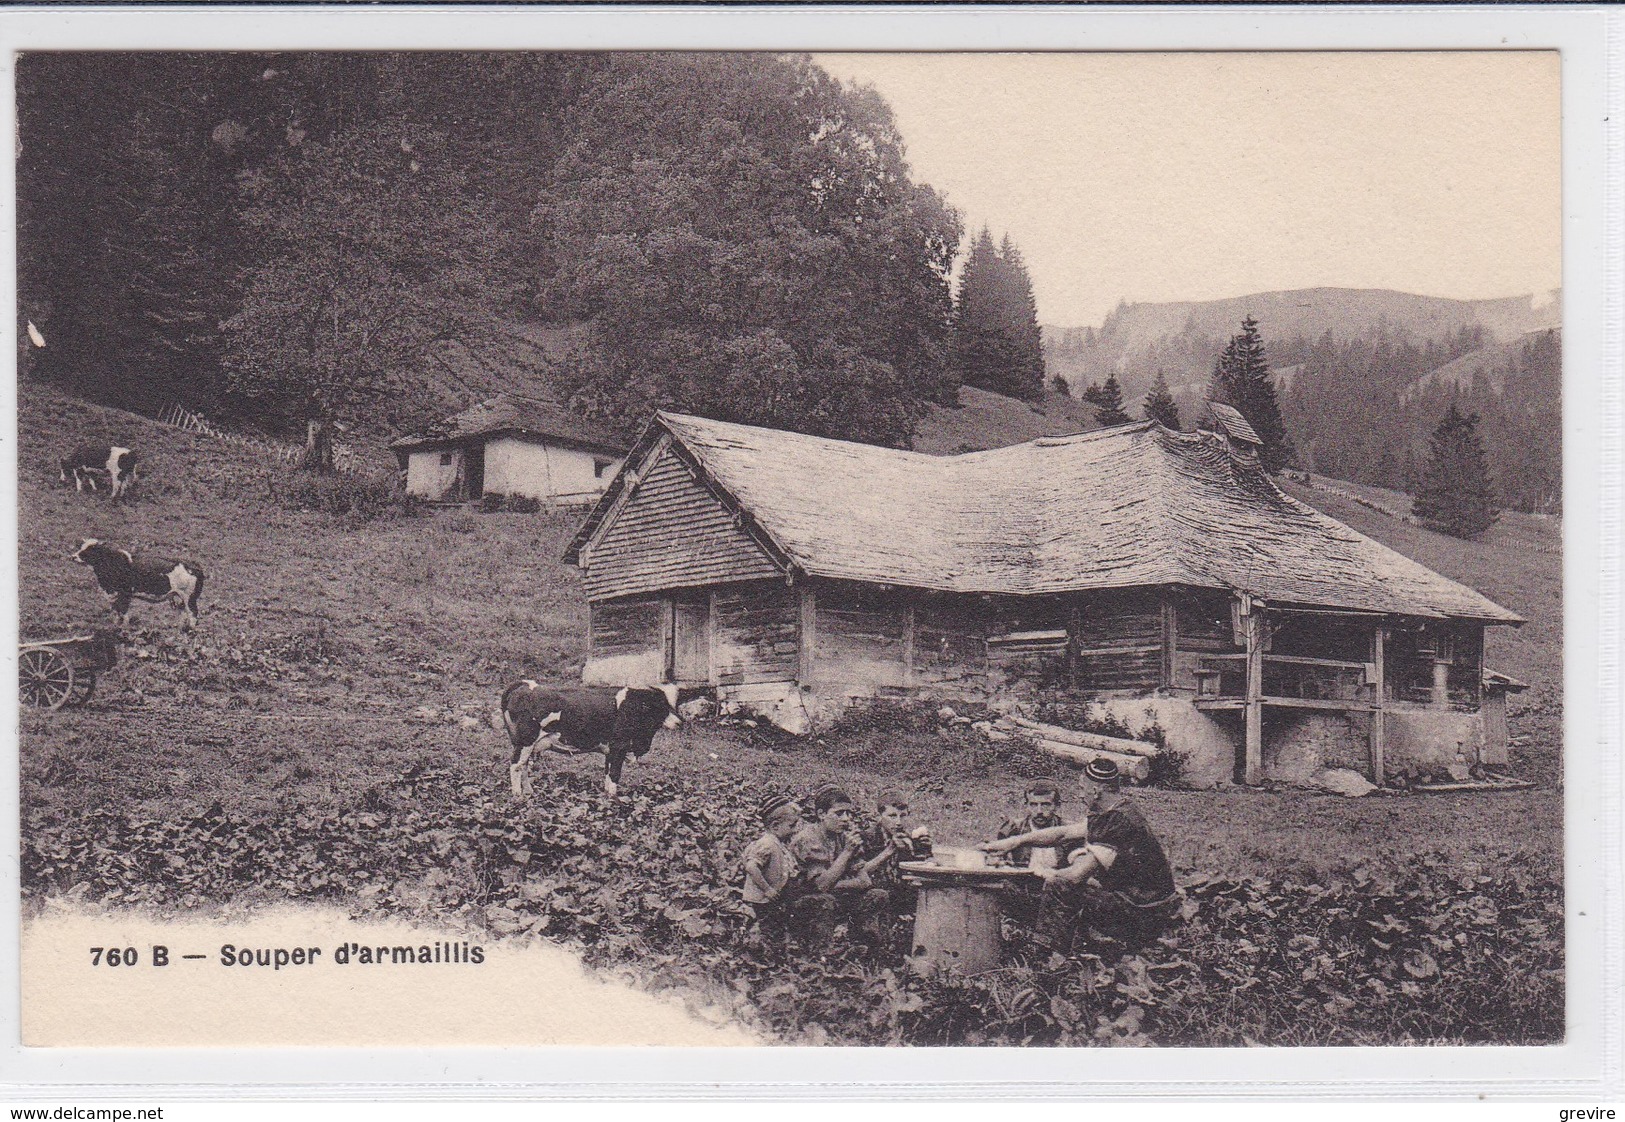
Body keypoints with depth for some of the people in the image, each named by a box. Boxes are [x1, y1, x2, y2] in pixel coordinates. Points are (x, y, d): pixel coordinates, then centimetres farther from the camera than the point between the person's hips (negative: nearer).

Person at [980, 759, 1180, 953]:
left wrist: (1048, 874, -3)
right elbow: (1063, 833, 16)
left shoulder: (1120, 823, -23)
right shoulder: (1111, 815, 8)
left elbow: (1077, 875, -24)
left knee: (1060, 887, -15)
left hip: (1146, 915, -10)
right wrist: (1014, 842, 14)